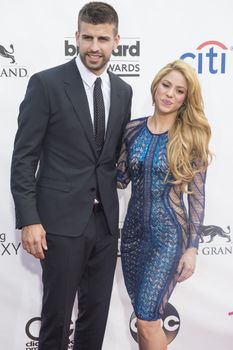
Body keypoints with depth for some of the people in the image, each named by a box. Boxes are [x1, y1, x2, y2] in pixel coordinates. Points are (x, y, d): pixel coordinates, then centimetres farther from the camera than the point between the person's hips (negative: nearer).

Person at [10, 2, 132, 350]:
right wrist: (29, 220, -14)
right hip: (62, 219, -5)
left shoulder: (123, 91, 9)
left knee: (97, 312, 15)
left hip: (105, 219, 5)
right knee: (57, 312, 6)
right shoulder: (46, 83, -7)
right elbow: (24, 157, -9)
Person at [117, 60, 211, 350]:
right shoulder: (133, 129, 2)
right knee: (143, 315, 15)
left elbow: (196, 195, -7)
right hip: (133, 230, 4)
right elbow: (121, 178, 8)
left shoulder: (192, 137, -7)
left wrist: (192, 248, -9)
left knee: (147, 320, -5)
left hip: (169, 235, -4)